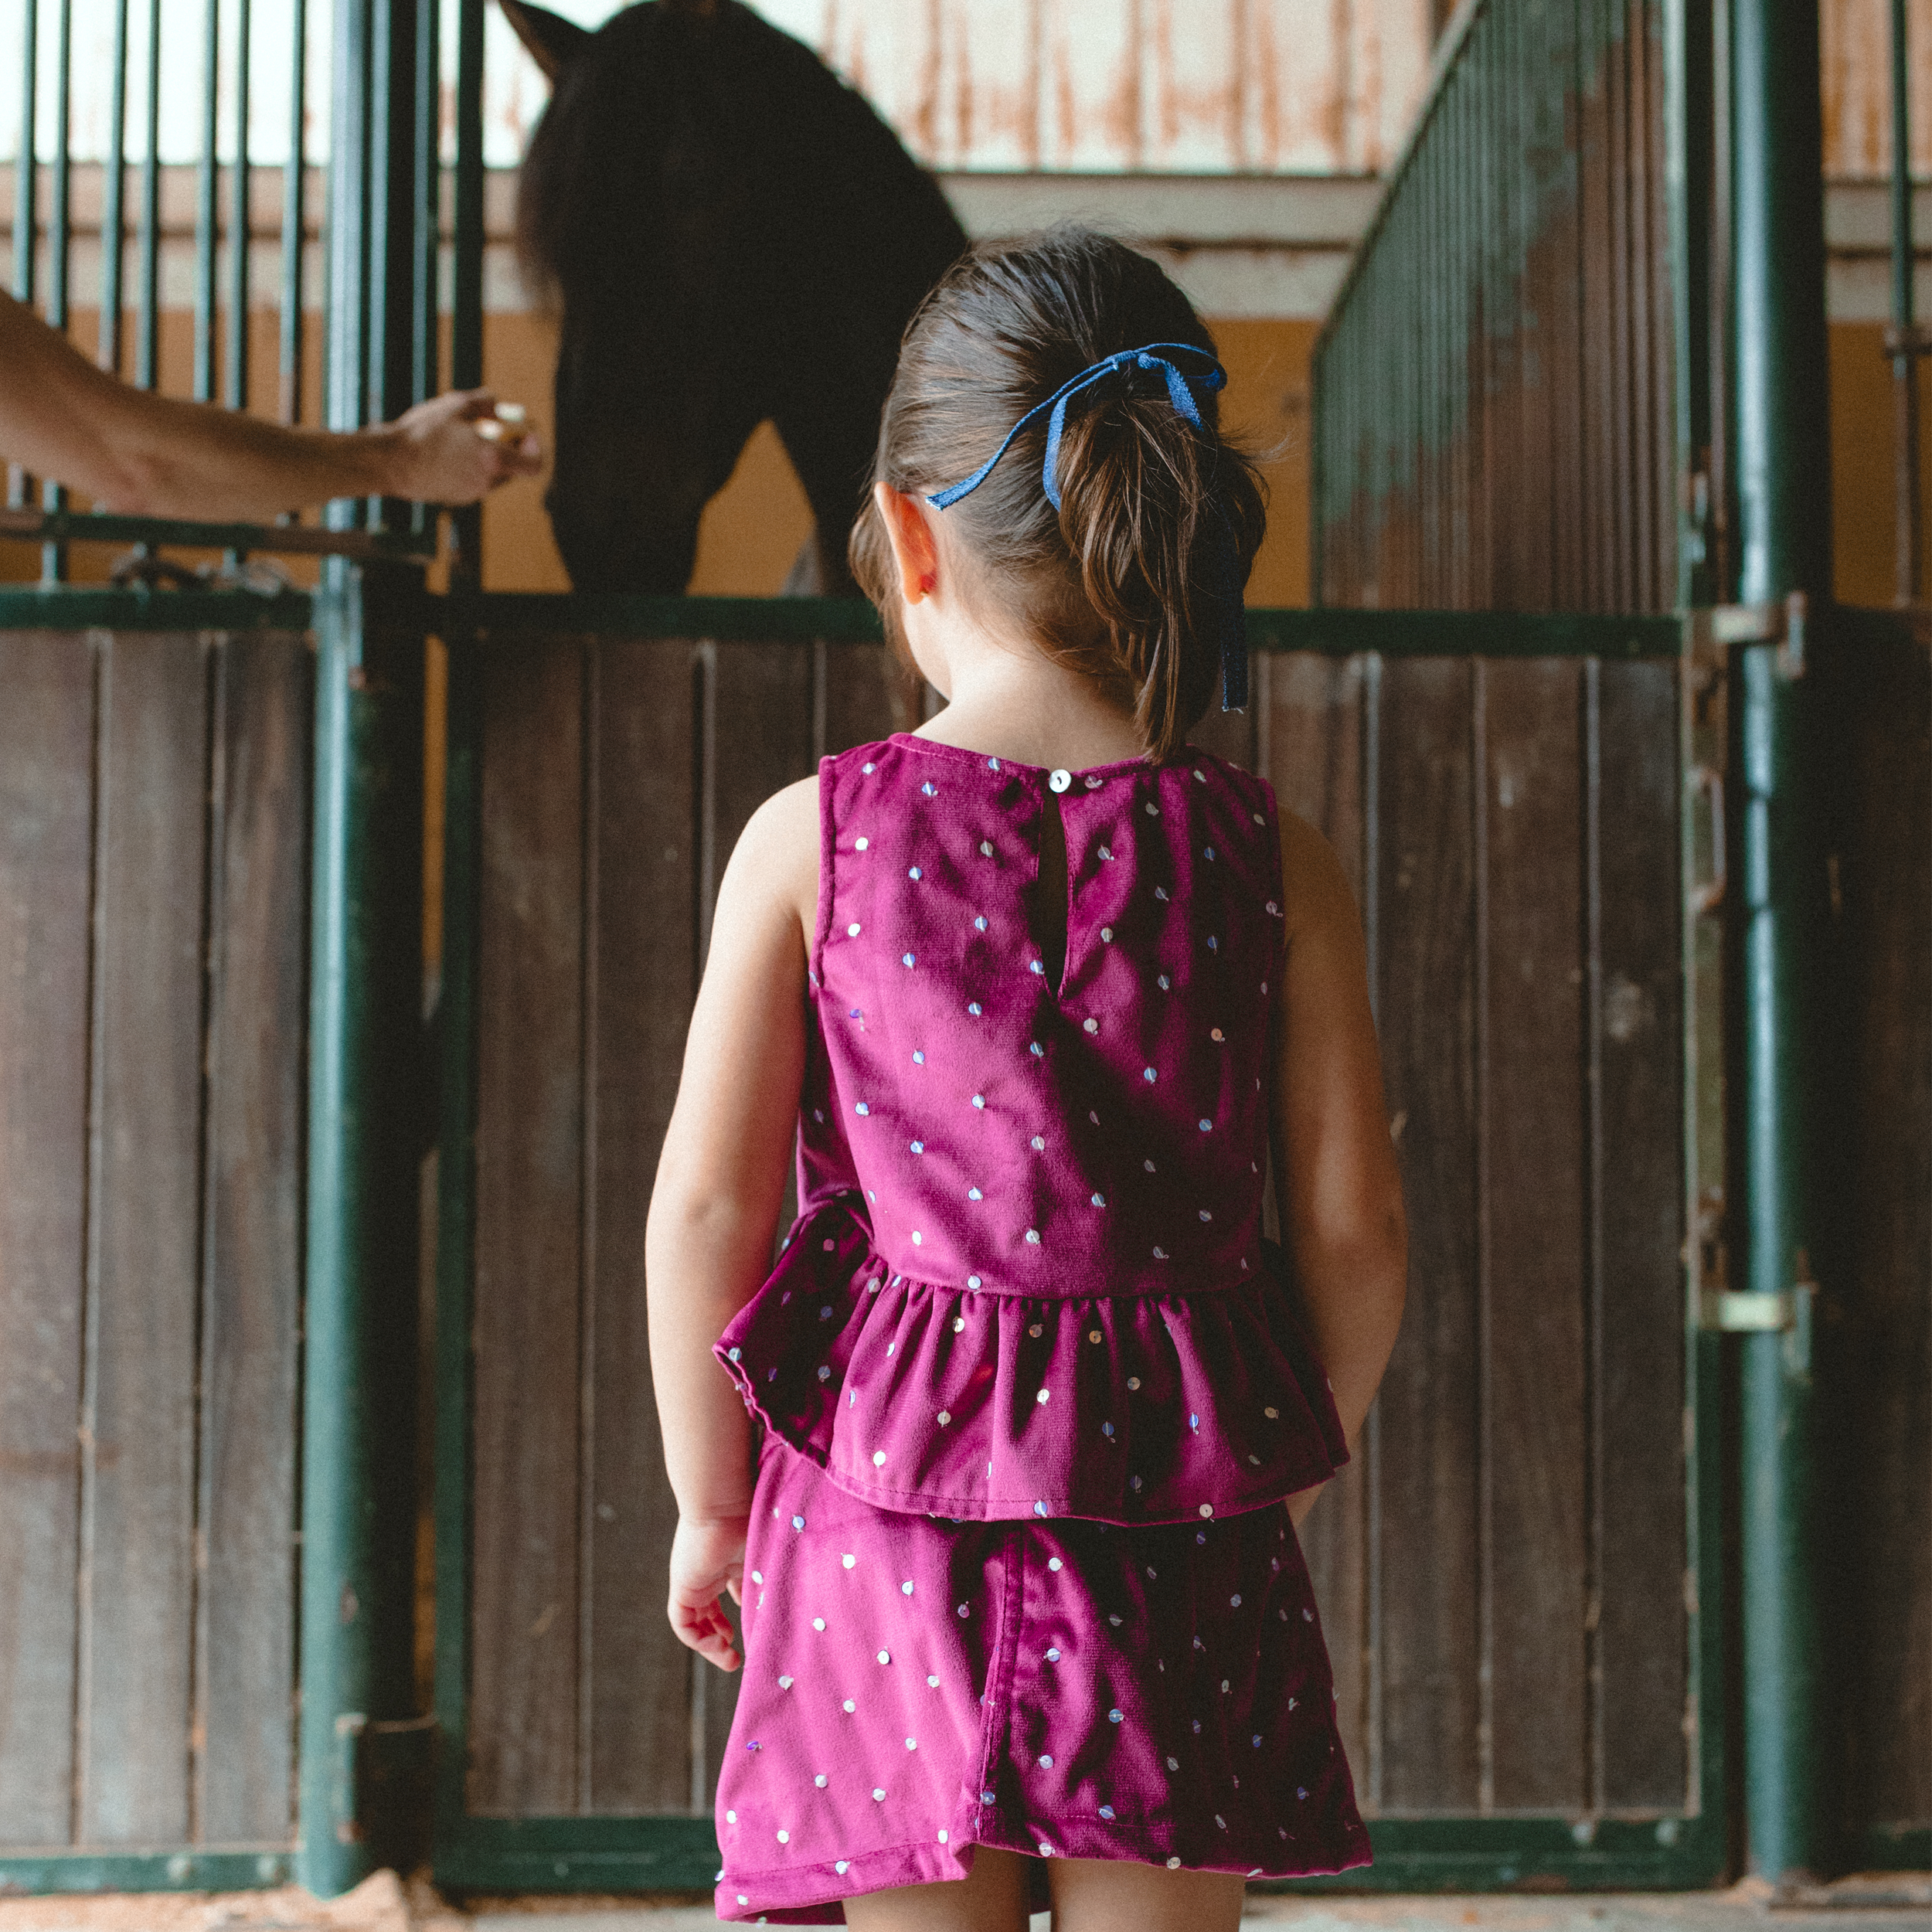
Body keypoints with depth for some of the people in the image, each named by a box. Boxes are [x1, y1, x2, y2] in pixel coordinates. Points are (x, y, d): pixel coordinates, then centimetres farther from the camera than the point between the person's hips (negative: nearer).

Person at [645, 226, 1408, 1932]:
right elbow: (1355, 1229, 0)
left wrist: (710, 1501, 9)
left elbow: (705, 1205, -4)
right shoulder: (1273, 865, -2)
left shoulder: (811, 840, -4)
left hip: (891, 1501, 0)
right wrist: (1292, 1467, 17)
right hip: (1178, 1524, 1)